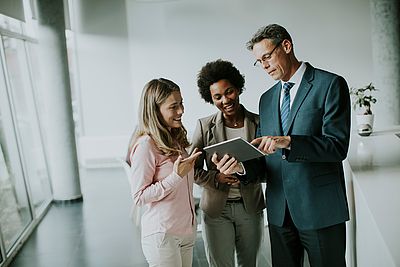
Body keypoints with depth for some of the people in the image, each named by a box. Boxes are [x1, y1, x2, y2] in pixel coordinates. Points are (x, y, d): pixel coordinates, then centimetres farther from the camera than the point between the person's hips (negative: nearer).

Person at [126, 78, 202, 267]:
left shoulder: (176, 139, 8)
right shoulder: (146, 145, -17)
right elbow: (139, 197, -18)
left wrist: (190, 164, 5)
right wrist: (177, 176, -24)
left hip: (186, 230, 8)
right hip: (162, 235, -7)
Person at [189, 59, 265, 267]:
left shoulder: (258, 123, -2)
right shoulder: (204, 126, -4)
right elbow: (194, 170, -2)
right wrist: (217, 178, -20)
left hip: (250, 207, 2)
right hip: (216, 209, -1)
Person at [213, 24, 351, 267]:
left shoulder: (330, 84, -5)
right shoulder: (267, 99, 14)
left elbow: (338, 146, -14)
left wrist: (287, 142, -26)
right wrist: (241, 165, -9)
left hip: (321, 210, -5)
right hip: (279, 211, 5)